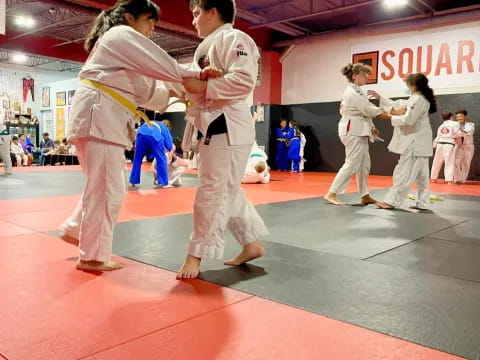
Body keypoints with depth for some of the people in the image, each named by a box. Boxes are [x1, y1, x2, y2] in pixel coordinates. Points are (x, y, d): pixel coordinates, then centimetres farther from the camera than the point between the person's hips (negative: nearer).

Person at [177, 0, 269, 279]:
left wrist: (202, 87, -20)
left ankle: (196, 255, 3)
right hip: (214, 128, 10)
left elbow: (244, 80, -22)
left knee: (212, 192, -6)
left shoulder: (233, 38, -8)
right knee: (228, 191, 13)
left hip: (228, 128, -10)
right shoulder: (209, 46, 23)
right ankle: (252, 244, 24)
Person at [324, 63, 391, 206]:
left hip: (360, 131, 10)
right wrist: (391, 116, -14)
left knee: (364, 164, 11)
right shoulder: (352, 92, -15)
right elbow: (369, 109, -18)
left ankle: (365, 196, 18)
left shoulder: (358, 91, 16)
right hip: (353, 130, -10)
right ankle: (331, 194, -8)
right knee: (352, 164, -12)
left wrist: (371, 127, 8)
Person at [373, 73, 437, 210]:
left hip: (415, 142, -11)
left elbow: (408, 119, -22)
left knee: (404, 172, -10)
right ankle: (422, 203, 15)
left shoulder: (418, 99, -14)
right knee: (421, 174, 10)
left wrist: (391, 117, -10)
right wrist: (380, 97, 21)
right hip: (419, 142, 11)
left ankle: (392, 201, -9)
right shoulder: (417, 99, 18)